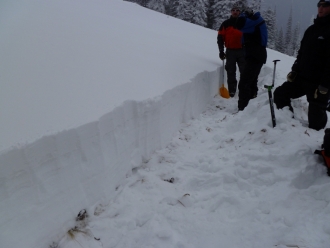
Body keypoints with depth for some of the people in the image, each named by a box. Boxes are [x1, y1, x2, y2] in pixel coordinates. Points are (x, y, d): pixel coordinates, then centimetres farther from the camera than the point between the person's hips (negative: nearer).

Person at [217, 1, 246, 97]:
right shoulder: (226, 24, 4)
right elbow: (220, 38, 2)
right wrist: (221, 51, -5)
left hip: (242, 51, 0)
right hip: (230, 51, 0)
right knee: (231, 72, 2)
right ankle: (231, 91, 7)